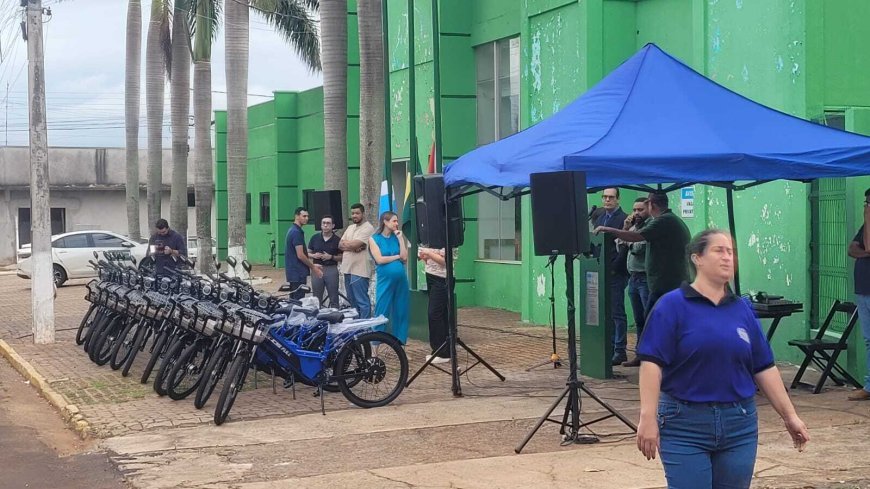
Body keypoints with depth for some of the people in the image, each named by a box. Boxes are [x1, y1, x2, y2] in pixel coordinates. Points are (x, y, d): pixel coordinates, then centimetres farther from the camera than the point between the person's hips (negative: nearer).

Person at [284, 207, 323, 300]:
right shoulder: (297, 232, -16)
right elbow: (300, 255, -19)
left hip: (293, 271, 10)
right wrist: (313, 267, -8)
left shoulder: (292, 230, 14)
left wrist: (312, 265, 19)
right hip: (298, 273, -10)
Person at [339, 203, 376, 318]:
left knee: (362, 301, -8)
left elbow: (354, 244, -19)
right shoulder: (350, 228, 17)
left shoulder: (368, 228, -9)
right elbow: (340, 245, 9)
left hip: (360, 270, -9)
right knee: (352, 301, 16)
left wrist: (345, 243, 2)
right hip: (347, 268, 9)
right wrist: (352, 246, -10)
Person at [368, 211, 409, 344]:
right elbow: (379, 259, -10)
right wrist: (397, 256, -2)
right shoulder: (374, 239, 1)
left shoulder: (397, 237, 11)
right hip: (385, 279, -4)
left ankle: (400, 342, 15)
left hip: (401, 279, 4)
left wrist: (400, 238, 0)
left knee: (401, 312, 7)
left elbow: (405, 258, 0)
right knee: (381, 312, -4)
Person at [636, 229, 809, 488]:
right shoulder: (672, 305, -6)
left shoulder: (742, 309, 9)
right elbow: (652, 364, -11)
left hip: (739, 426, 5)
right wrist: (648, 418, -19)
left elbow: (764, 368, 12)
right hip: (684, 427, -5)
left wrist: (790, 416, 10)